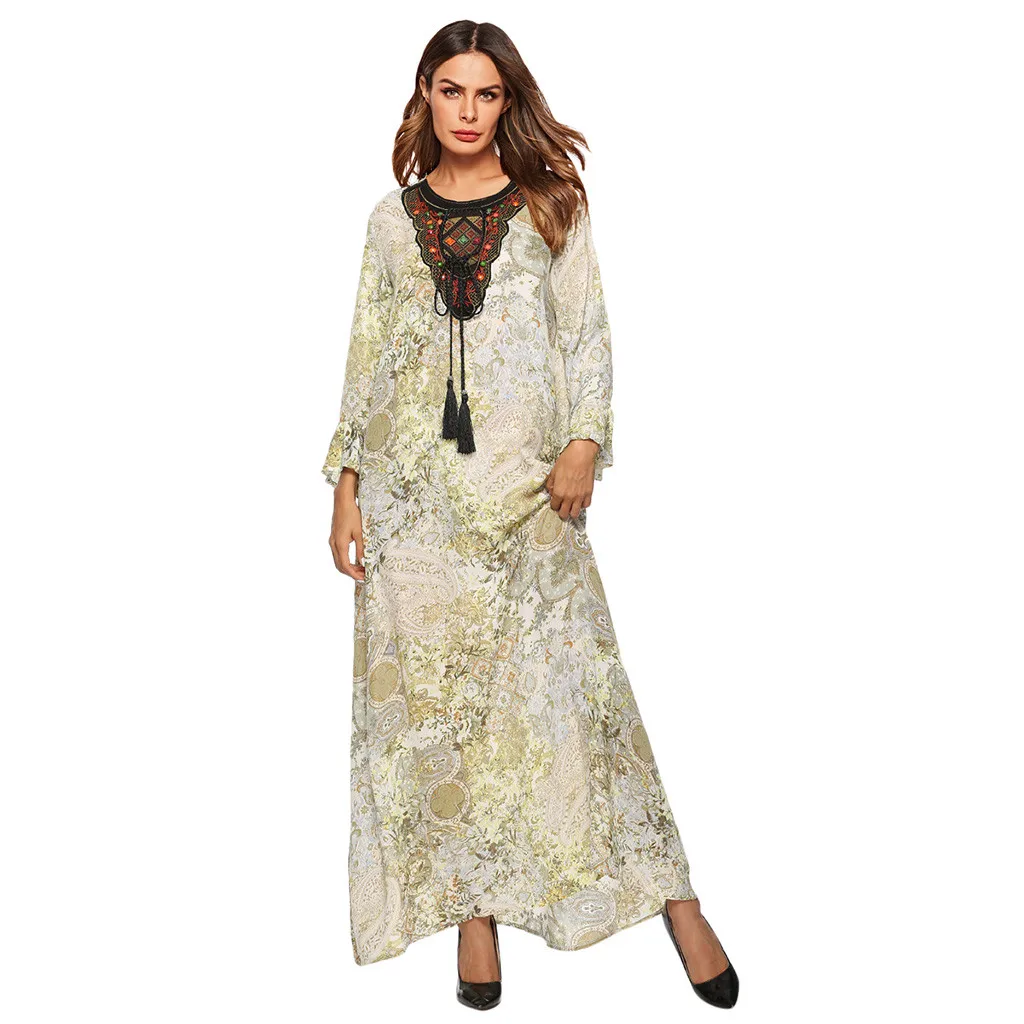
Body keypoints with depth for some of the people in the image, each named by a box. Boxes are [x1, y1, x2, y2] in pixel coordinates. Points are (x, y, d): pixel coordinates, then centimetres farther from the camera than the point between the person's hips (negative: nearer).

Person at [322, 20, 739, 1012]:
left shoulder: (550, 203, 8)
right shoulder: (393, 216, 12)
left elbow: (588, 334, 3)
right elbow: (366, 354, 11)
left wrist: (585, 444, -11)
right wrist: (346, 483, 5)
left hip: (526, 480, -2)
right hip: (413, 481, 3)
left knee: (562, 674, -3)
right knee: (430, 681, 3)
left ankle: (670, 894, 9)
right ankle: (473, 904, 16)